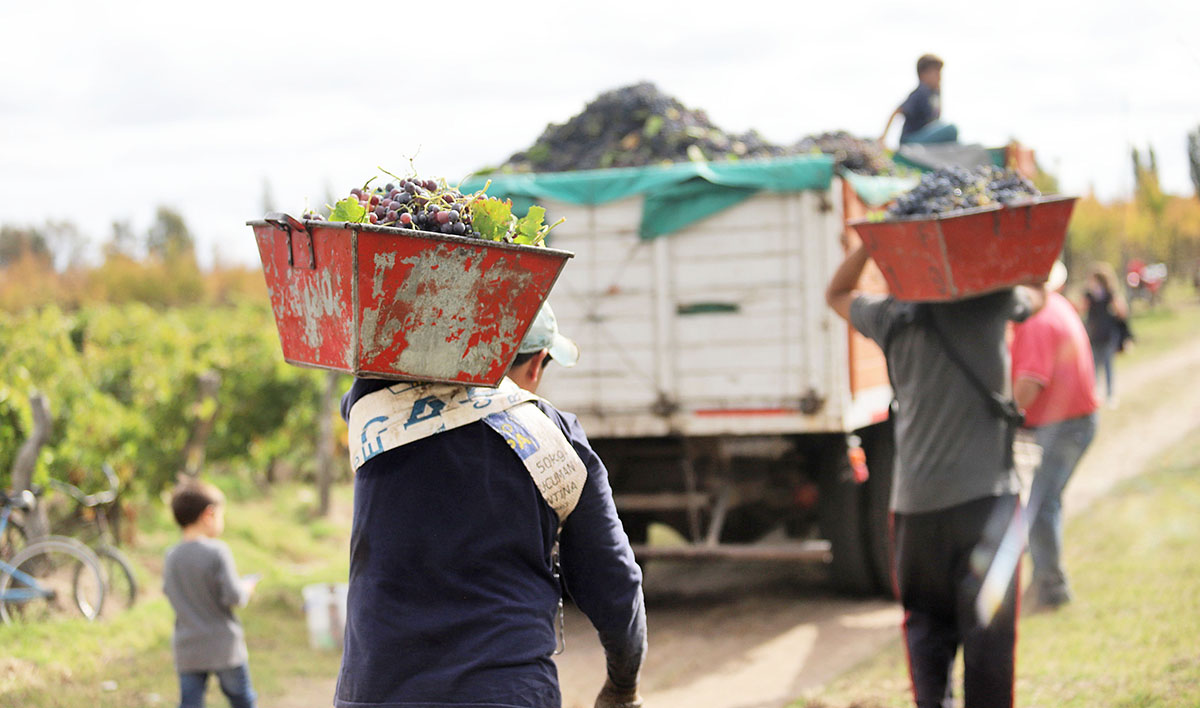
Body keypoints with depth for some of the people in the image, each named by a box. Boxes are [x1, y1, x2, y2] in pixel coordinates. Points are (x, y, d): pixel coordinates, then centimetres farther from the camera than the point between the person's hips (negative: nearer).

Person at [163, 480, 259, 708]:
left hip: (187, 650, 4)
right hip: (224, 647, -4)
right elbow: (233, 597, -19)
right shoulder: (217, 552, -16)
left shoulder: (172, 555, 2)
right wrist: (246, 589, 2)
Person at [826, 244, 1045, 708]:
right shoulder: (992, 301, -1)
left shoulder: (893, 317, 3)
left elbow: (835, 294, 23)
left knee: (926, 620, 12)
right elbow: (1037, 296, 23)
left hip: (916, 499, 2)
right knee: (987, 626, 0)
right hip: (986, 492, -2)